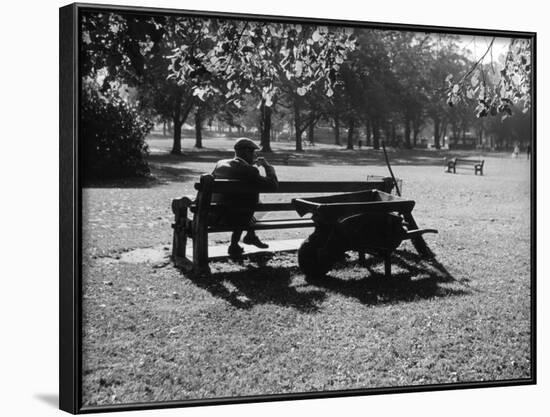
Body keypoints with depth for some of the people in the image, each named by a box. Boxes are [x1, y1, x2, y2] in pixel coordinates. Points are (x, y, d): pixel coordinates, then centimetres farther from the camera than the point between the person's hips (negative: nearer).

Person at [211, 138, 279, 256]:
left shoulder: (220, 163, 4)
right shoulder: (249, 170, -15)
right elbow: (273, 184, -14)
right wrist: (267, 166, 1)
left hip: (214, 216, 7)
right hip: (233, 219, -7)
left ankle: (251, 235, 41)